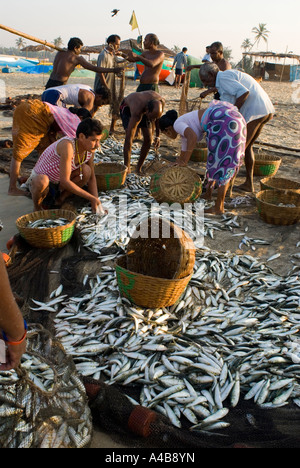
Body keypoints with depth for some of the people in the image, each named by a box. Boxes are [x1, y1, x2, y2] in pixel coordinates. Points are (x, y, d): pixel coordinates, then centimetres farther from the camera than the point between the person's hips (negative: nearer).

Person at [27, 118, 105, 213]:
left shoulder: (90, 149, -12)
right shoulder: (68, 145, -33)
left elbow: (91, 177, 0)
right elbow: (64, 181, -35)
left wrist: (96, 201, -14)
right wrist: (91, 198, -32)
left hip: (58, 184, 6)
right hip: (38, 180, -6)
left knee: (86, 170, -19)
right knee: (42, 181, -41)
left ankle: (60, 200, 1)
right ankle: (37, 207, -7)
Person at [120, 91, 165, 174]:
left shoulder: (161, 102, -33)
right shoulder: (137, 112, -46)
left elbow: (157, 117, -6)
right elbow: (128, 138, -45)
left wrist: (157, 136, -10)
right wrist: (126, 165, -47)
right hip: (127, 107, -4)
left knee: (148, 139, -8)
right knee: (130, 136, -26)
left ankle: (139, 168, 6)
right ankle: (126, 167, -17)